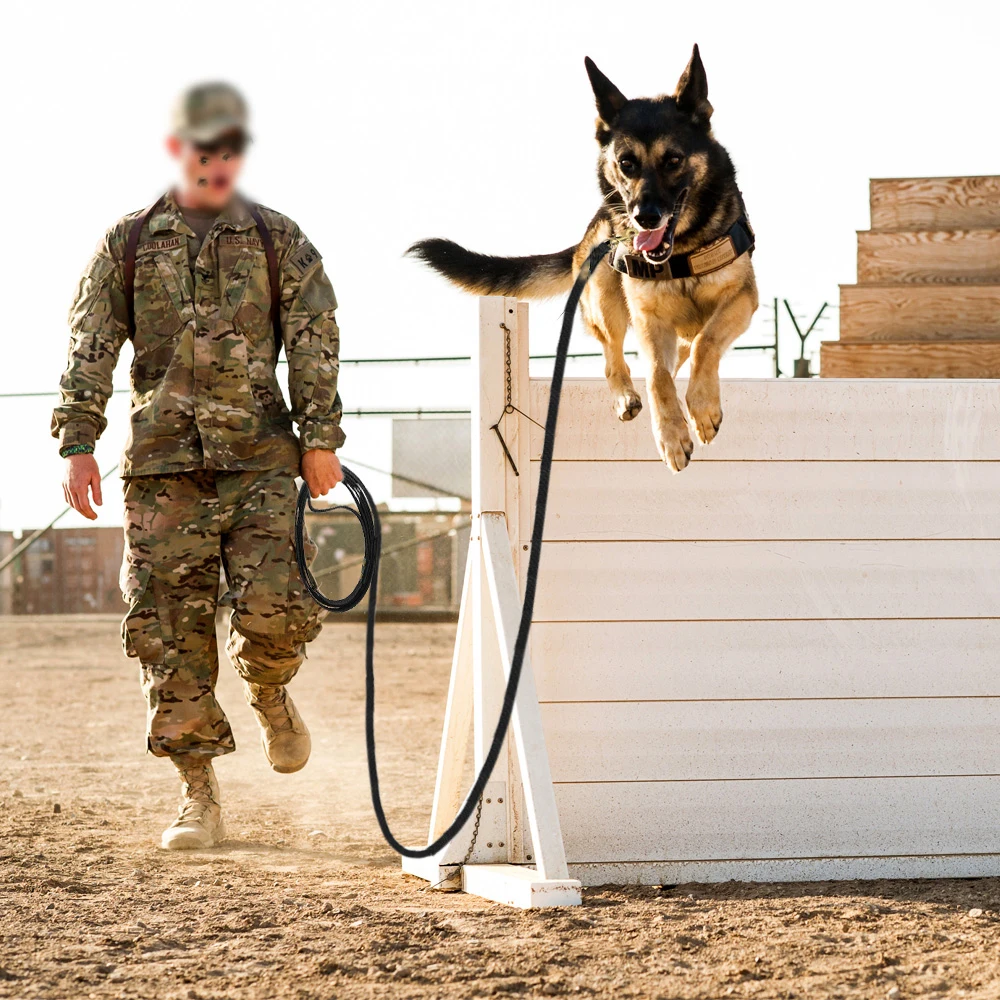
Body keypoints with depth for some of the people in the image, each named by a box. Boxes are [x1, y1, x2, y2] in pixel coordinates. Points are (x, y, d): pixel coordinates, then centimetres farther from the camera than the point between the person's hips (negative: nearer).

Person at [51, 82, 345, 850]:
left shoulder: (279, 240, 9)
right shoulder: (129, 244, 10)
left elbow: (315, 341, 3)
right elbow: (91, 349, 7)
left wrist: (321, 439, -6)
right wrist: (77, 442, -2)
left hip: (260, 455, -1)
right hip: (164, 461, 1)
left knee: (273, 605, -14)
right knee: (168, 626, -3)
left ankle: (271, 696, 21)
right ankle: (199, 797, 4)